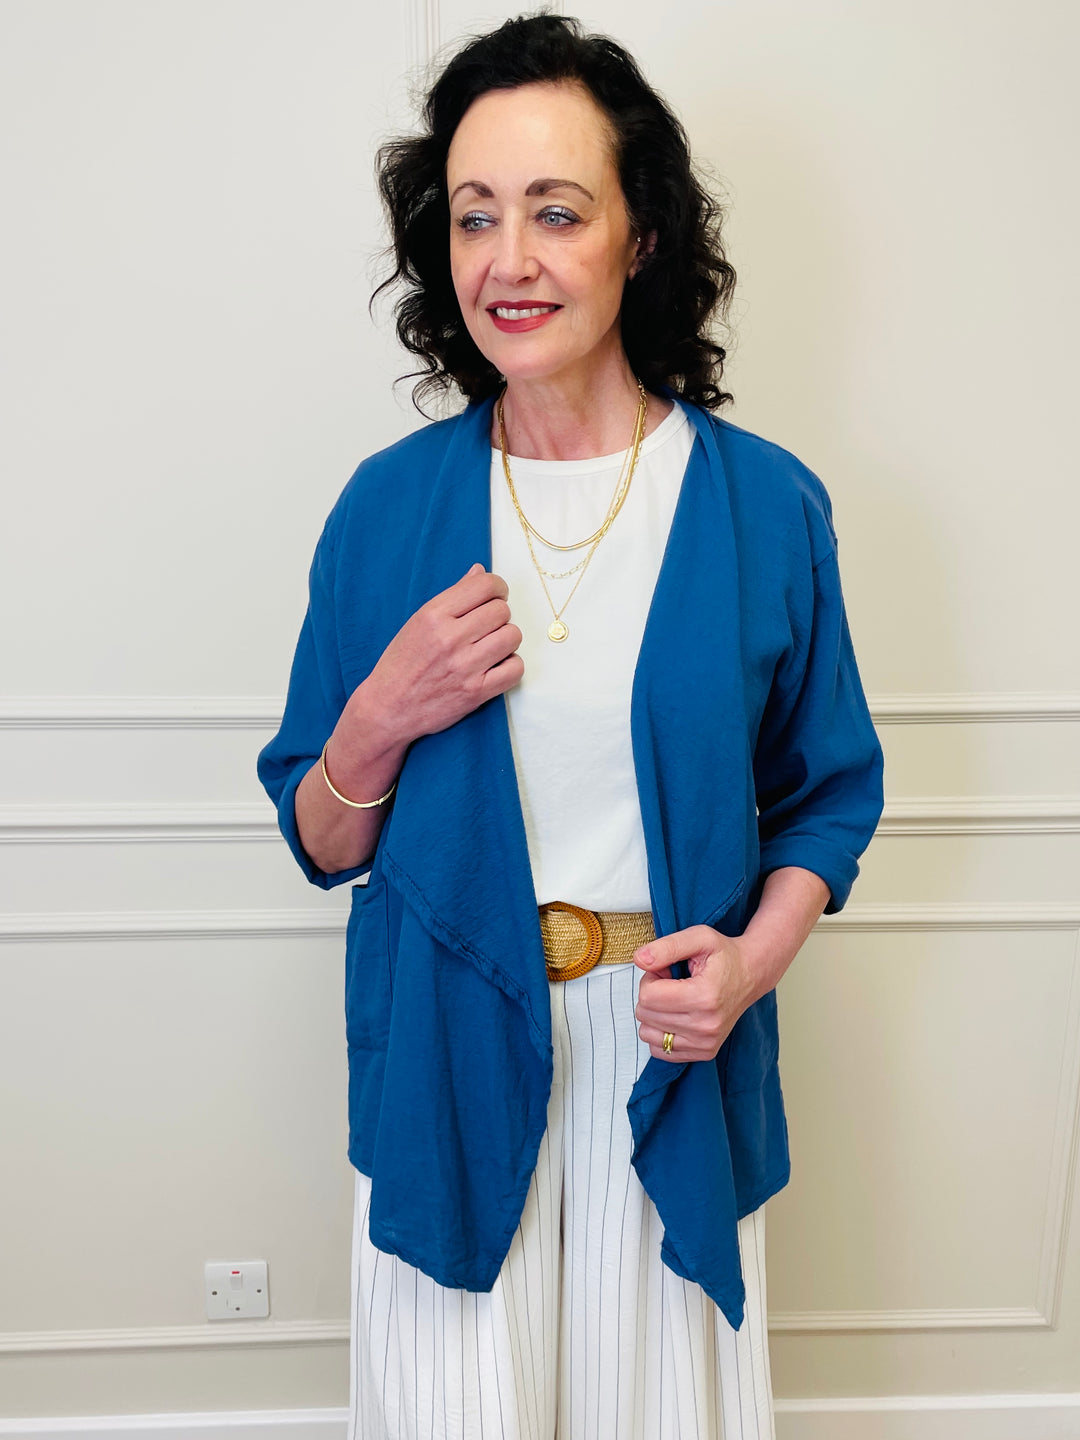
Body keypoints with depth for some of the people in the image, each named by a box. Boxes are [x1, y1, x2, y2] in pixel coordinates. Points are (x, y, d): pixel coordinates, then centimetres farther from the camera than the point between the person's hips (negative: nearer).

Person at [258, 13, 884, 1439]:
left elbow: (830, 793, 4)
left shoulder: (768, 506, -6)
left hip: (676, 1065, 0)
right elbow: (322, 843, 2)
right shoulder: (390, 505, -4)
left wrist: (753, 956, -13)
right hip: (449, 1065, 1)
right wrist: (385, 717, -18)